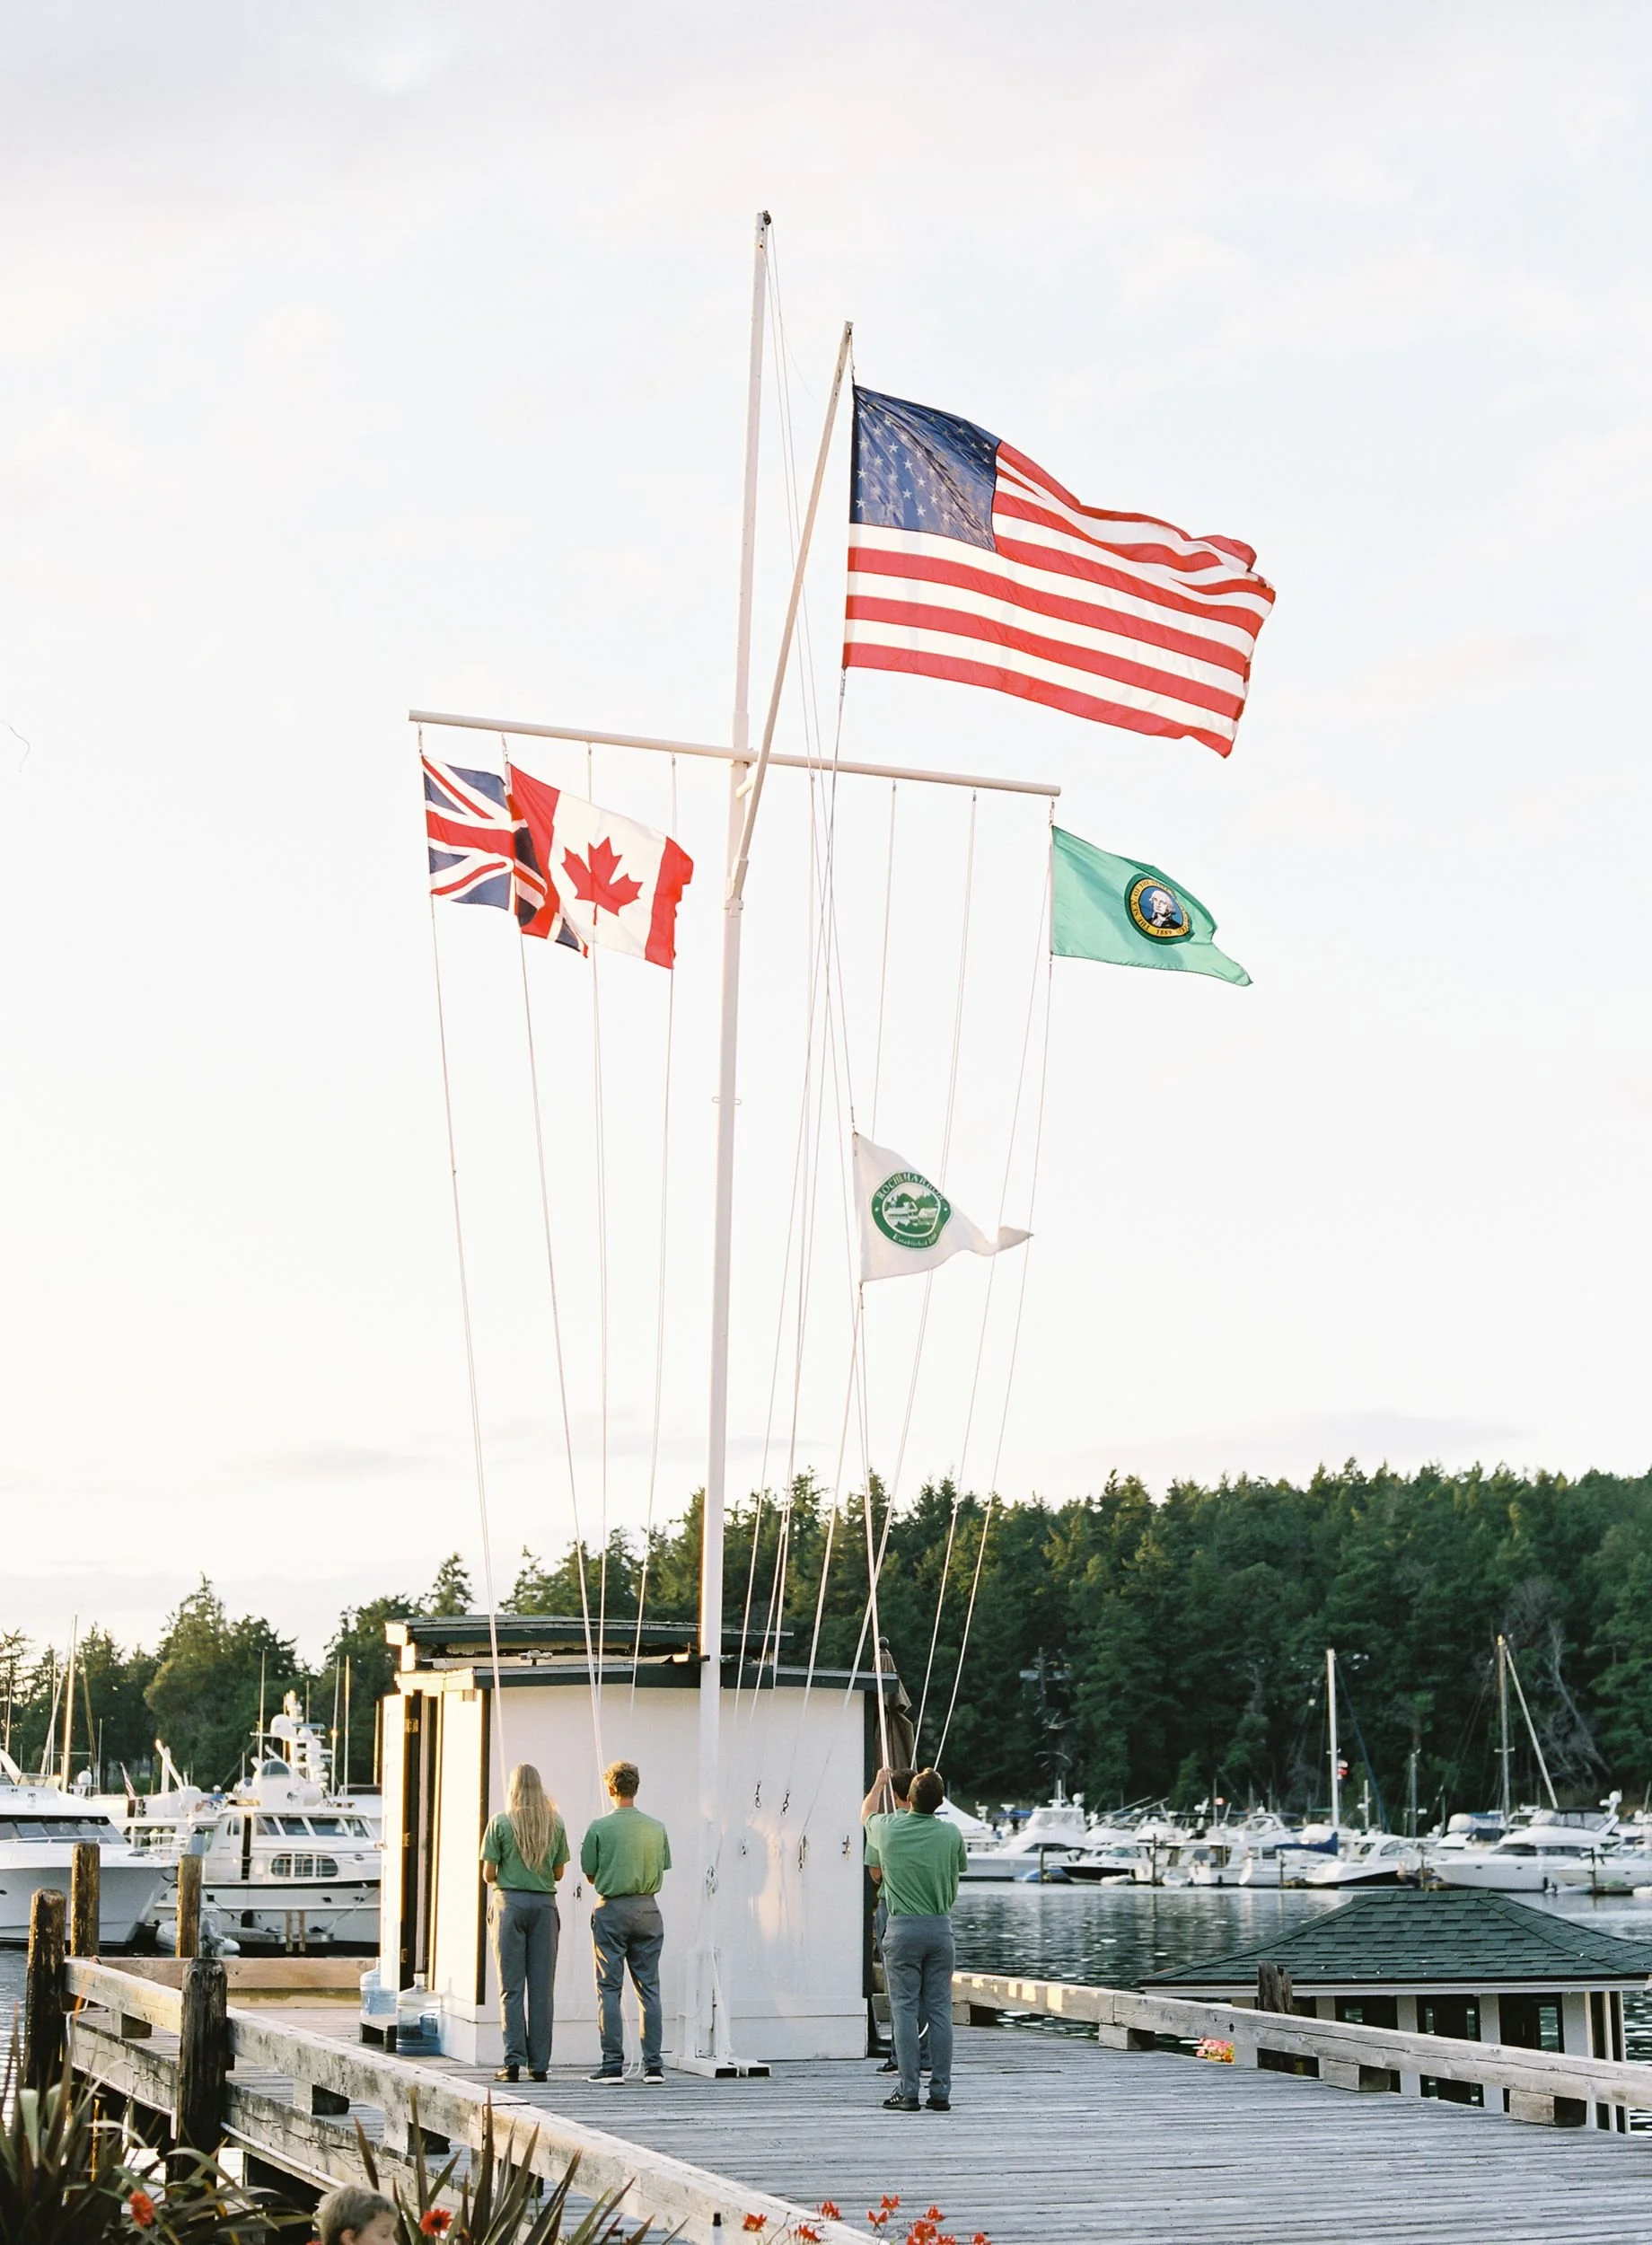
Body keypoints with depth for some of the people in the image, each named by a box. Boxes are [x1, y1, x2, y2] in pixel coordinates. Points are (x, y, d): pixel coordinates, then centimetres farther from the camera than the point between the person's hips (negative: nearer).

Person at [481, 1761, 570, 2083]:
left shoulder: (501, 1822, -4)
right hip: (545, 1903, 2)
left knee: (512, 1987, 0)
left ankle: (514, 2061, -5)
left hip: (510, 1902, -2)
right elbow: (559, 1872, 9)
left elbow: (488, 1873, -4)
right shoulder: (555, 1823, 4)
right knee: (542, 1987, 5)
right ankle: (539, 2063, 5)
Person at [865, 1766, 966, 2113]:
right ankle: (941, 2092, 4)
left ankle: (908, 2092, -3)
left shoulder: (887, 1828, -5)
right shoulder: (951, 1834, -4)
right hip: (941, 1927, 2)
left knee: (904, 2009, 1)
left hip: (902, 1928, -2)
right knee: (940, 2009, 5)